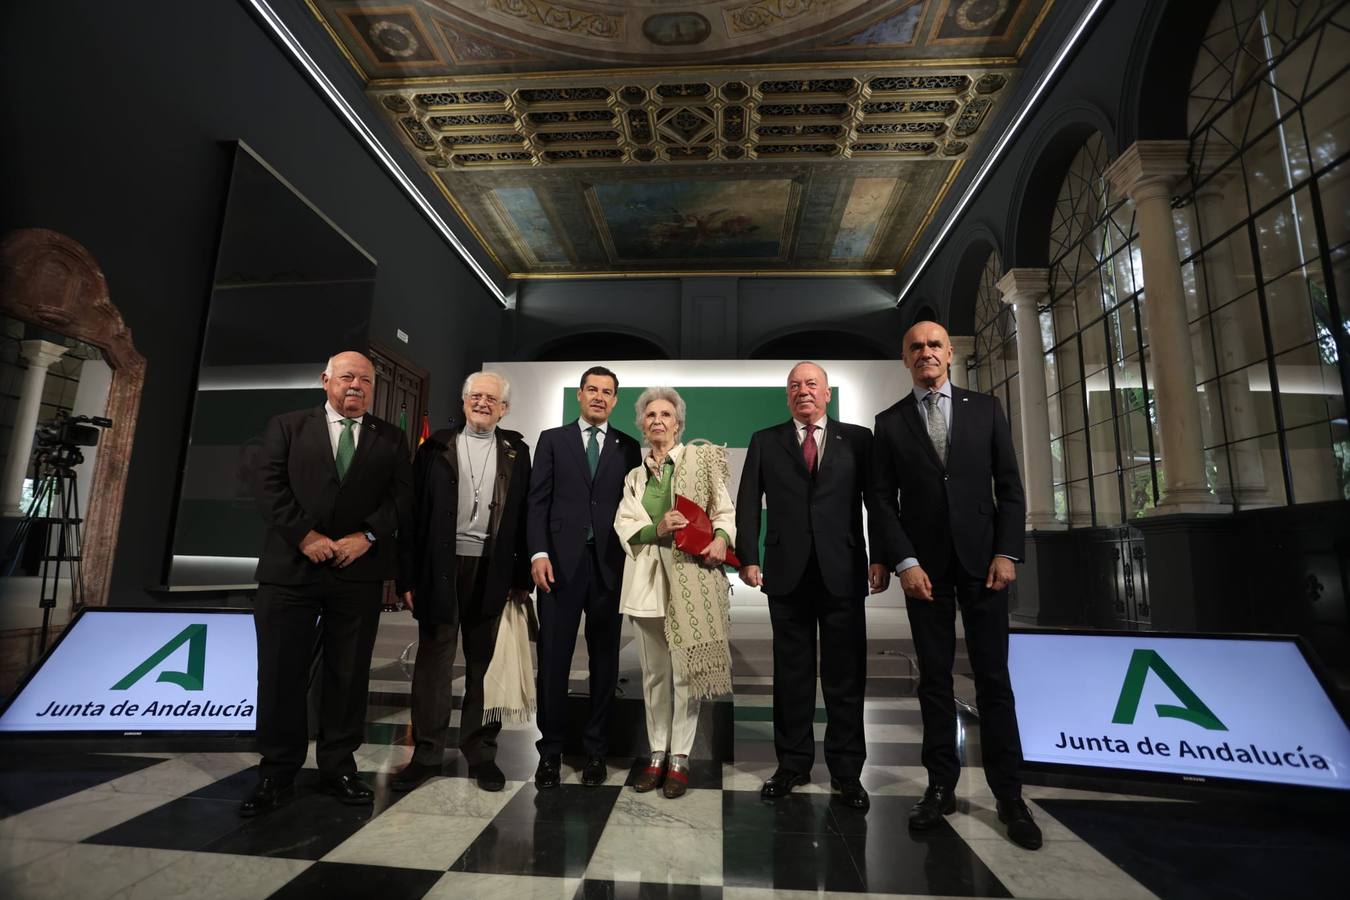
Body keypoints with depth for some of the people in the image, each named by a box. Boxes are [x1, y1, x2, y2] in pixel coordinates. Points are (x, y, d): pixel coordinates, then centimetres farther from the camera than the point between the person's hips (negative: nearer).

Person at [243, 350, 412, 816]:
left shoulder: (390, 438, 10)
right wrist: (305, 535, -12)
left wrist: (367, 536, -12)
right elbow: (269, 485, 0)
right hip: (291, 567, 0)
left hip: (360, 571, 1)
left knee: (349, 674, 8)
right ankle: (277, 773, 21)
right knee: (280, 672, 5)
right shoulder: (287, 426, 9)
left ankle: (339, 767, 23)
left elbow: (401, 495, 2)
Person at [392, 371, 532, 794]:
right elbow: (415, 512, 2)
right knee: (434, 661, 9)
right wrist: (410, 575, -3)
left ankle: (481, 751, 23)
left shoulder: (516, 452, 6)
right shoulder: (436, 447, 6)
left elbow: (523, 517, 3)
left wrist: (522, 578, -1)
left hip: (492, 569, 0)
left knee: (484, 664, 9)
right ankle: (427, 752, 23)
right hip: (441, 565, 0)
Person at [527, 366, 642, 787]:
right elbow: (538, 500, 3)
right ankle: (550, 750, 18)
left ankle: (596, 749, 22)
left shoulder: (628, 448, 10)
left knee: (605, 660, 8)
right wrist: (539, 552, -9)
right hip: (561, 562, -1)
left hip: (610, 564, 1)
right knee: (553, 658, 3)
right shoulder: (552, 440, 10)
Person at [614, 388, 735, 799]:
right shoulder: (635, 476, 16)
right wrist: (658, 528, -13)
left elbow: (724, 510, 1)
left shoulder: (701, 458, 5)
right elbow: (623, 525, 5)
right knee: (654, 673, 11)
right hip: (648, 579, 4)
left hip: (691, 577, -3)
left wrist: (721, 538, -19)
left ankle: (680, 758, 16)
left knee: (686, 671, 2)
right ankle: (657, 754, 24)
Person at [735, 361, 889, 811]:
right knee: (791, 672, 10)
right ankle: (793, 763, 24)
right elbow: (748, 504, 4)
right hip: (787, 572, 1)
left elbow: (879, 502, 3)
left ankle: (847, 770, 22)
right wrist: (748, 557, -5)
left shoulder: (857, 439, 7)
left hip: (843, 572, 0)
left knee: (845, 674, 7)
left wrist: (881, 557, -7)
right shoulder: (765, 442, 9)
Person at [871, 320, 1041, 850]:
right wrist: (904, 562, -9)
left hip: (982, 559, 0)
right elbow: (885, 501, 1)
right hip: (924, 566, 0)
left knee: (993, 678, 5)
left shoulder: (985, 409, 8)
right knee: (934, 679, 6)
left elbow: (1009, 487, 5)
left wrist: (1007, 553, -5)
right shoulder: (890, 423, 5)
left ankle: (1008, 794, 16)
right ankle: (941, 787, 17)